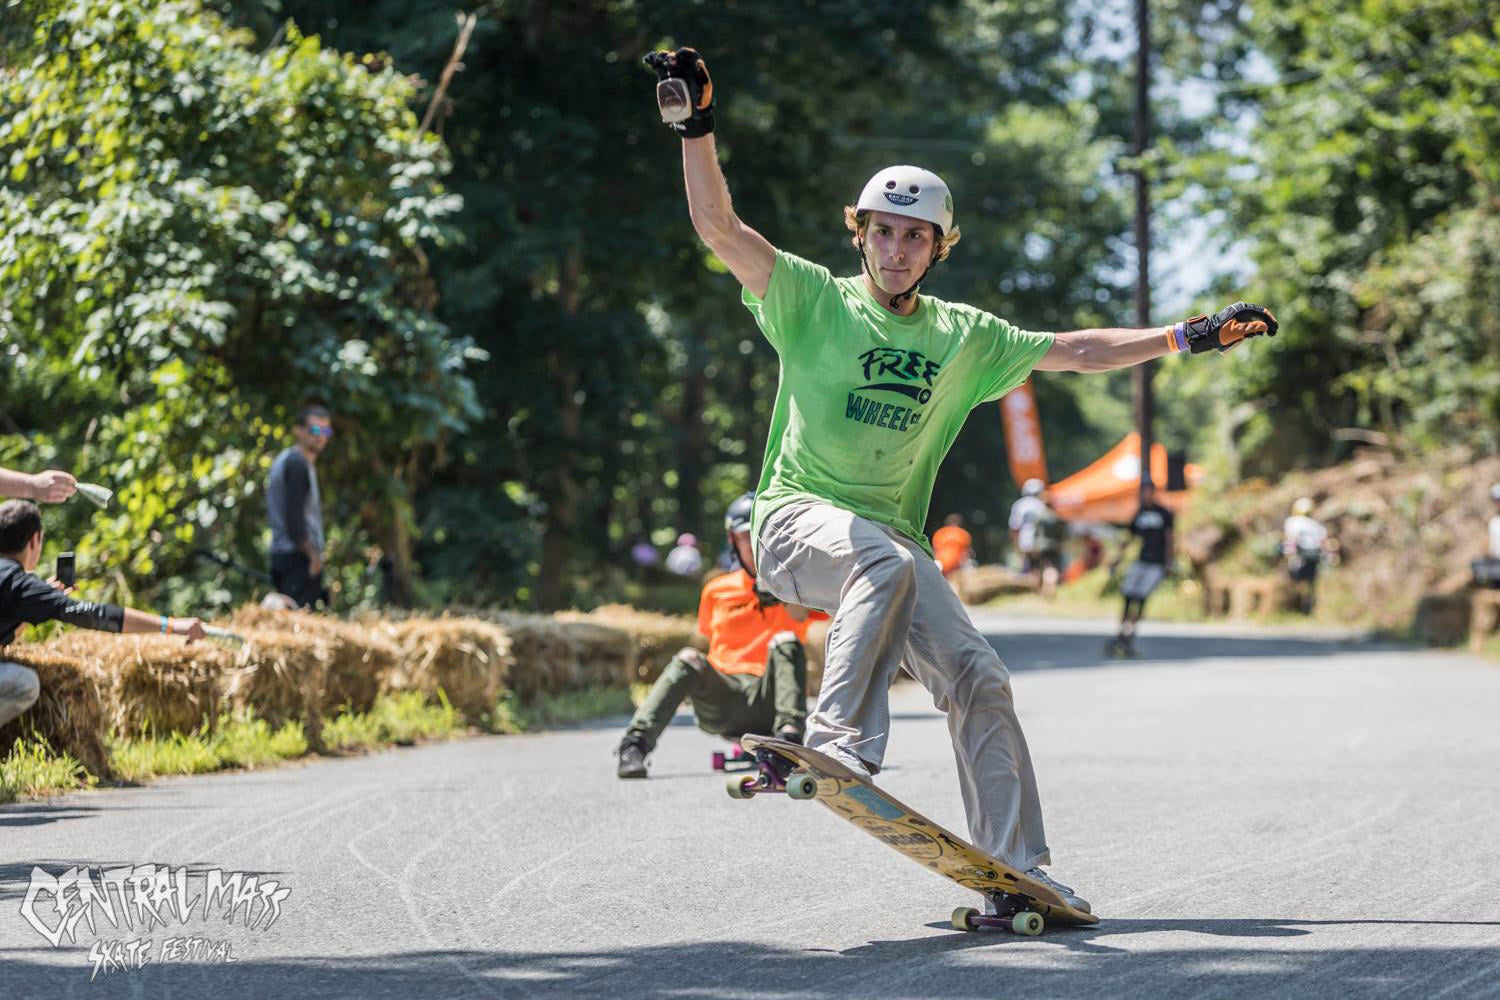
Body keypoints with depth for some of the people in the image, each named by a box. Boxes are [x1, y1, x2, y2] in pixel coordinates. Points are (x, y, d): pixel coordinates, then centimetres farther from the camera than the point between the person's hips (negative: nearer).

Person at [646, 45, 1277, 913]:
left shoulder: (964, 338, 13)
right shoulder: (814, 299, 1)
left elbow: (1072, 352, 19)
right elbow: (720, 228, -10)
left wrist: (1189, 337, 15)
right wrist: (696, 126, -23)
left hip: (894, 541, 4)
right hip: (798, 517, -4)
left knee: (979, 678, -10)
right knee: (886, 560, -37)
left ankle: (1018, 869, -7)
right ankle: (842, 741, -44)